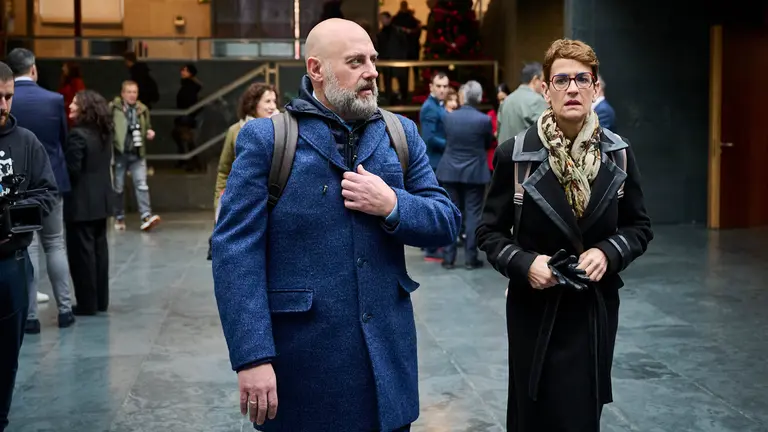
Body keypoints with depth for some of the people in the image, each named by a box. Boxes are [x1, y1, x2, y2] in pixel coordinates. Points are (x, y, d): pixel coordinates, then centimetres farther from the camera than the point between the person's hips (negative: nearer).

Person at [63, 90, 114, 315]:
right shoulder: (104, 133, 9)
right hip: (101, 199, 8)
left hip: (81, 202, -8)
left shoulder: (78, 134, -17)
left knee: (81, 252, -1)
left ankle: (87, 303, 4)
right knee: (99, 249, 13)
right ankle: (101, 301, 19)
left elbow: (72, 170, -18)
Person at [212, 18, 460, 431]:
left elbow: (447, 221, 7)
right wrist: (252, 356, -18)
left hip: (386, 355, 4)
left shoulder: (401, 134, 8)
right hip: (302, 361, -4)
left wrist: (392, 205, -13)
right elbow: (235, 250, -11)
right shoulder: (265, 139, -6)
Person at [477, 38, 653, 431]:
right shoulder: (514, 155, -9)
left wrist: (608, 252, -13)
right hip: (535, 309, -2)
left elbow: (640, 227, 7)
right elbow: (489, 232, -1)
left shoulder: (618, 154, -1)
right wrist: (523, 263, -19)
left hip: (595, 309, 2)